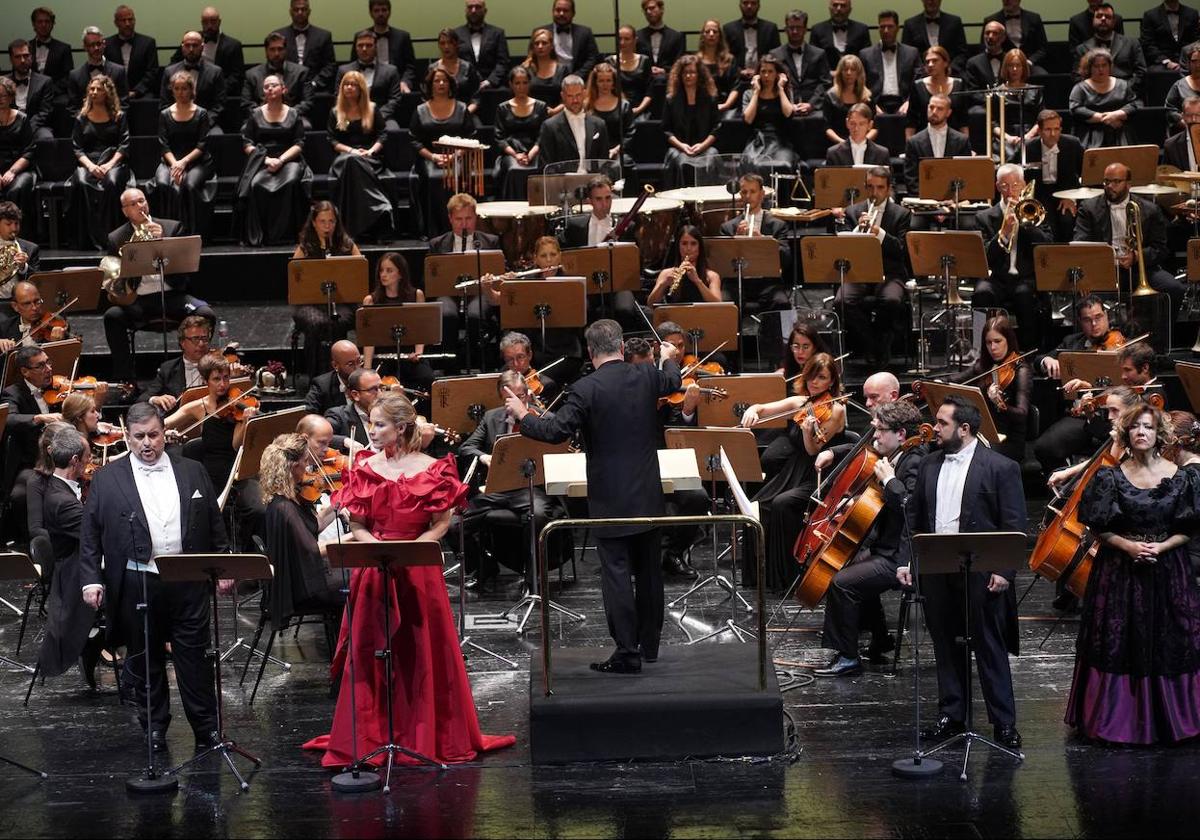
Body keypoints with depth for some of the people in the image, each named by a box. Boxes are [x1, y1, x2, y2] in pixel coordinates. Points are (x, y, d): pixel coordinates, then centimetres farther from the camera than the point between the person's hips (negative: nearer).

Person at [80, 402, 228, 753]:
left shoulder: (192, 472, 8)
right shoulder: (107, 479, 1)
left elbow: (215, 524, 12)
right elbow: (90, 534, 1)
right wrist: (91, 579, -6)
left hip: (189, 582, 1)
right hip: (136, 584, -1)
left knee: (195, 655, 3)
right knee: (144, 659, 7)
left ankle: (206, 726, 12)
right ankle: (155, 727, 19)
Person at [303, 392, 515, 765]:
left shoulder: (431, 469, -2)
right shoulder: (365, 469, 6)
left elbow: (441, 525, -2)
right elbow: (357, 527, 5)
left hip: (419, 570, -2)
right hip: (372, 572, 2)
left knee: (423, 652, 1)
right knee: (369, 653, 2)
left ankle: (429, 734, 14)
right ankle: (370, 736, 12)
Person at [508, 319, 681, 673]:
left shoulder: (586, 389, -15)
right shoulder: (646, 376, 1)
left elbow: (555, 431, -17)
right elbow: (672, 382, 24)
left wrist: (522, 415, 1)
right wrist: (669, 359, 46)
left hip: (610, 498, -5)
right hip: (648, 494, 5)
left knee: (617, 573, -3)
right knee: (649, 570, 15)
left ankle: (627, 654, -4)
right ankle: (649, 645, 26)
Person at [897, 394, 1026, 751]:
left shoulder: (1001, 468, -6)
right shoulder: (930, 466, 10)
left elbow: (1015, 526, -7)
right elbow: (913, 517, 15)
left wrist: (1004, 570, -14)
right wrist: (906, 560, 5)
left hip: (981, 573, -5)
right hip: (936, 572, 5)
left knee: (990, 649, 0)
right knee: (946, 646, 12)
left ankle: (1004, 722, 7)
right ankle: (951, 716, 22)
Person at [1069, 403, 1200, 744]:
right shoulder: (1112, 476, -1)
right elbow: (1100, 528, 1)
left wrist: (1161, 546, -14)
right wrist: (1128, 545, -14)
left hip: (1167, 571, 0)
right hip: (1119, 572, 0)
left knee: (1167, 646, 1)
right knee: (1118, 645, 1)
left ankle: (1167, 718, 13)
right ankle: (1118, 717, 12)